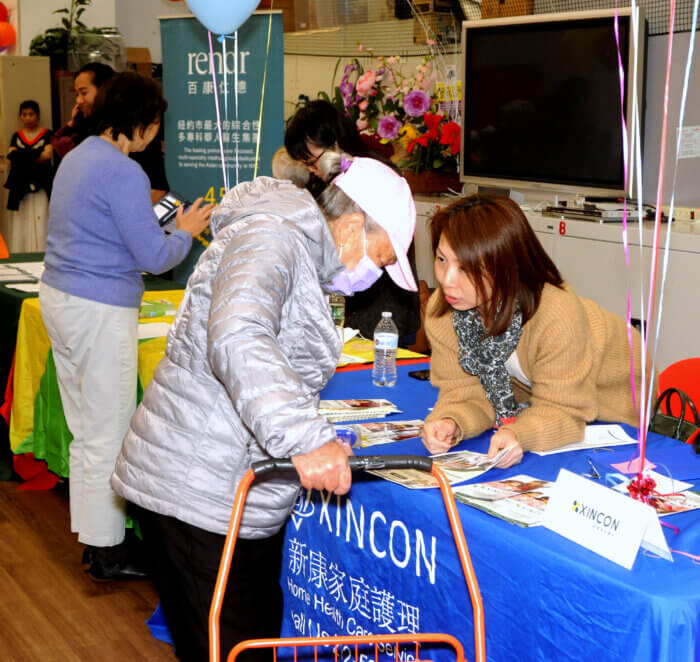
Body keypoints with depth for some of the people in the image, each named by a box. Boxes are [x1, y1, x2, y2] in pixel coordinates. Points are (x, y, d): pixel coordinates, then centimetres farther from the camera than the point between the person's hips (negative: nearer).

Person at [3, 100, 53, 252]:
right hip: (21, 186, 3)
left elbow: (47, 155, -9)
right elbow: (11, 159, 3)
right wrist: (36, 156, -13)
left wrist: (21, 156, -8)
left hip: (41, 186, -3)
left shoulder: (47, 134, 6)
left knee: (41, 225, -8)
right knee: (21, 226, -2)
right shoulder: (16, 136, 16)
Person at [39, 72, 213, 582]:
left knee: (85, 431, 15)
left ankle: (90, 533, 24)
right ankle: (108, 553, 9)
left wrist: (156, 216, 22)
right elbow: (153, 257, -16)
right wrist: (187, 232, 1)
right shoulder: (123, 173, -18)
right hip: (100, 311, -9)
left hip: (59, 298, 9)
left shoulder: (79, 156, 12)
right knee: (109, 435, 0)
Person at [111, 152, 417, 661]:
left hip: (239, 497, 10)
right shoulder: (270, 239, -14)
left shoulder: (300, 256, 20)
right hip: (200, 499, -10)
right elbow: (235, 338, -33)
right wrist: (307, 438, -40)